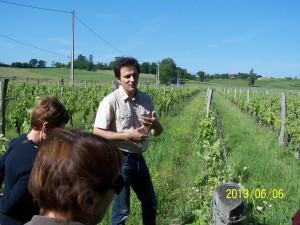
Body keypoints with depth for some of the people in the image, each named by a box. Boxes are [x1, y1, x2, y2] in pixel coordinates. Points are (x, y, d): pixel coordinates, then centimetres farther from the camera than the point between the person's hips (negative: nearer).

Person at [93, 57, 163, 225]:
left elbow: (158, 132, 7)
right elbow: (97, 133, -17)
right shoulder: (110, 101, -14)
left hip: (139, 158, 6)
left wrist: (154, 124, -17)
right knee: (121, 210, 5)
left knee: (151, 203, 21)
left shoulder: (146, 99, 3)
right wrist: (127, 136, -23)